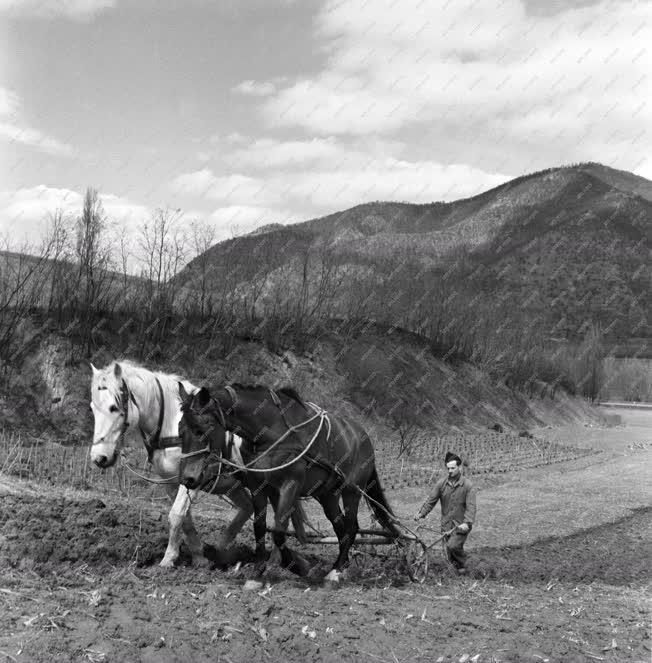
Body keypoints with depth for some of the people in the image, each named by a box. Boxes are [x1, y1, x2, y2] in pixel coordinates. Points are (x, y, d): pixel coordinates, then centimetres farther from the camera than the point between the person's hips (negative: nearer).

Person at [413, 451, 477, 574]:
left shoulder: (468, 486, -9)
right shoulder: (441, 483, 0)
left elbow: (471, 506, -17)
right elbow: (431, 500, 1)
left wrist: (467, 522, -31)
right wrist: (421, 513, -13)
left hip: (461, 525, -4)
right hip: (446, 524, 4)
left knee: (453, 545, -24)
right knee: (451, 558, 10)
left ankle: (462, 564, 4)